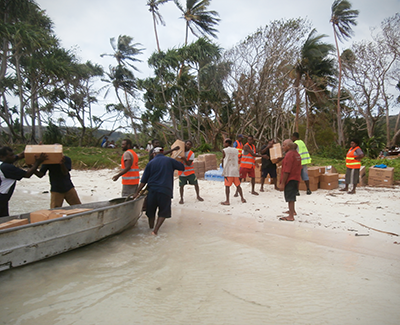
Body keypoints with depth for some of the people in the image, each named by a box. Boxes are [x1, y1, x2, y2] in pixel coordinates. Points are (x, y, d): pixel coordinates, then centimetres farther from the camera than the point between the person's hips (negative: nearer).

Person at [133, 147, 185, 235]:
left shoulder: (151, 163, 5)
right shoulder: (170, 161, 3)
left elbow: (143, 181, 4)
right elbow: (182, 167, 15)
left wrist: (137, 192, 9)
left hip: (152, 190, 2)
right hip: (165, 191, -2)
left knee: (151, 212, 18)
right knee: (164, 212, 10)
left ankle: (151, 227, 28)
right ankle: (156, 230, -4)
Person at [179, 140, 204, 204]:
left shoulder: (191, 154, -10)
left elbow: (189, 164, -17)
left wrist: (184, 159, -35)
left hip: (190, 172, -1)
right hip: (182, 172, 1)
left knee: (196, 184, 3)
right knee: (181, 186, 2)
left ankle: (198, 196, 23)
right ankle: (181, 198, 16)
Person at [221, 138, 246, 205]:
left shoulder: (225, 150, -4)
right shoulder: (236, 150, 11)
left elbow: (223, 160, 1)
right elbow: (236, 160, 14)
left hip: (228, 171, -5)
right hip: (235, 170, 5)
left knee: (227, 186, -2)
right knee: (238, 185, 13)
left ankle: (227, 201, -3)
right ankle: (242, 199, 16)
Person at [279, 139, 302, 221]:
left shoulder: (289, 155, -19)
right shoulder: (297, 154, 11)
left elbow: (286, 171, -23)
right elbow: (299, 168, 18)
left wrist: (282, 183, -20)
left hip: (289, 180, -10)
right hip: (296, 179, 10)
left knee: (290, 198, -5)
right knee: (292, 197, 24)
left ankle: (291, 216, -1)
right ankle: (293, 211, 40)